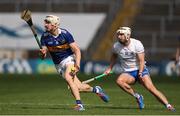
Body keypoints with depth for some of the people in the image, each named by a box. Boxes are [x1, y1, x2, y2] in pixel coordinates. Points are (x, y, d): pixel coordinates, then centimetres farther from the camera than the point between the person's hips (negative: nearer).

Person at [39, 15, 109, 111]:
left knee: (67, 77, -32)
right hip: (59, 64, 4)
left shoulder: (65, 34, -16)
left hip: (69, 58, -4)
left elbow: (77, 50, -14)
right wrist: (42, 53, -32)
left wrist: (77, 63, -28)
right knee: (78, 87, -3)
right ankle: (95, 89, 26)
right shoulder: (45, 36, -8)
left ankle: (79, 104, -29)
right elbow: (43, 56, -7)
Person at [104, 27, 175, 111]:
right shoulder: (116, 46, -3)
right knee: (119, 81, -31)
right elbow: (114, 57, 21)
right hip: (127, 73, 2)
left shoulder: (137, 44, -12)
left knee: (151, 88, -21)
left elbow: (141, 61, -12)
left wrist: (140, 73, -26)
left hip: (140, 70, -2)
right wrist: (109, 68, 18)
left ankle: (168, 105, -16)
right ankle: (137, 96, -18)